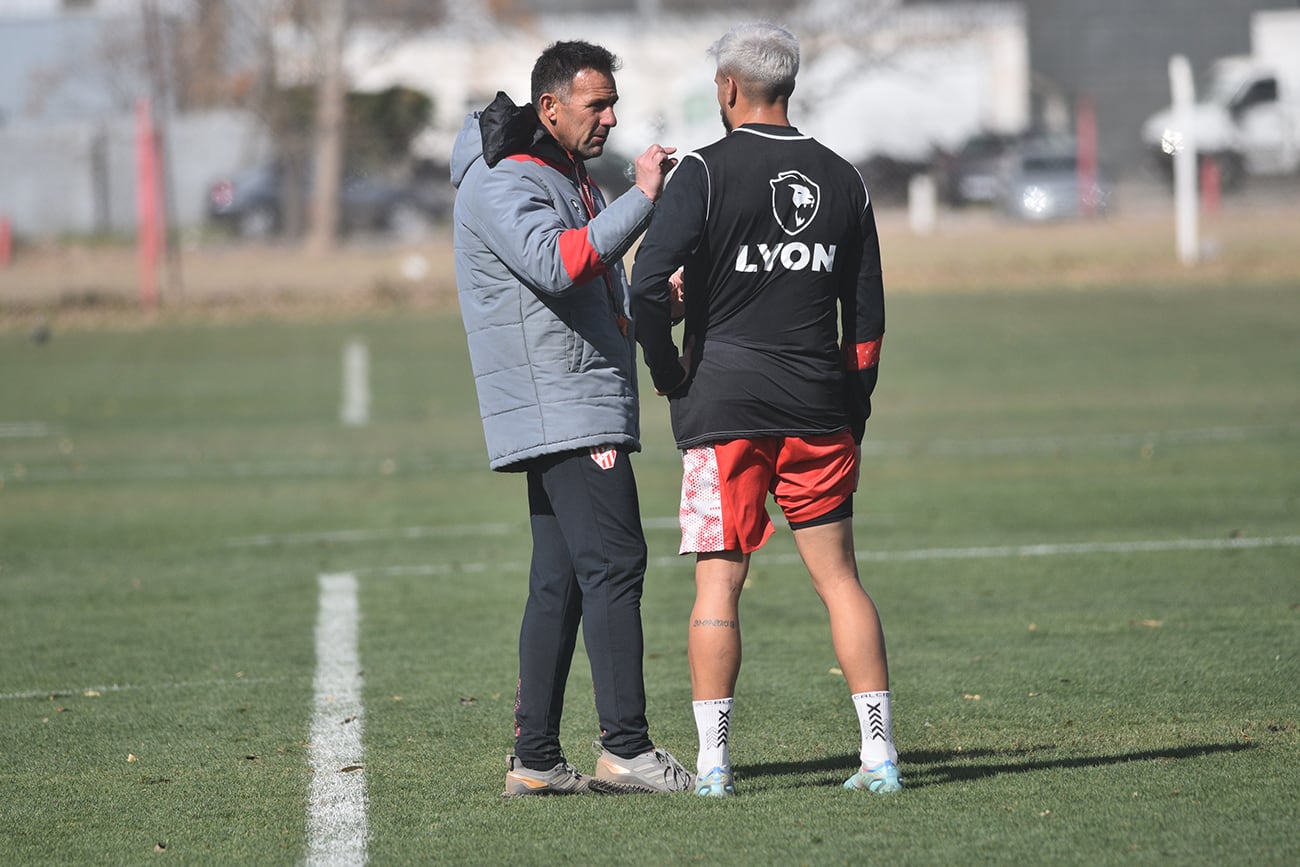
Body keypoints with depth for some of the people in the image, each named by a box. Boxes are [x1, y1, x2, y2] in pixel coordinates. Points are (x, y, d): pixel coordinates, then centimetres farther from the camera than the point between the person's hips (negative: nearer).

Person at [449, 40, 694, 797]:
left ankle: (535, 758, 6)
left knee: (562, 582, 7)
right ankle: (625, 748, -16)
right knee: (613, 565, -14)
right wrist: (641, 200, -27)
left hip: (578, 413, 10)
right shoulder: (504, 182, -11)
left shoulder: (568, 178, 22)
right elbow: (555, 264, -29)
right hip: (562, 410, -10)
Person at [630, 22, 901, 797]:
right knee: (839, 576, 7)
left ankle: (713, 762, -1)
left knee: (719, 581, 0)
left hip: (724, 407, -4)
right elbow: (867, 317, 11)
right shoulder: (842, 180, 8)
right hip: (818, 409, 4)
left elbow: (648, 286, -17)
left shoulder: (707, 173, -7)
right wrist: (852, 421, 18)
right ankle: (880, 753, 4)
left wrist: (670, 376, -2)